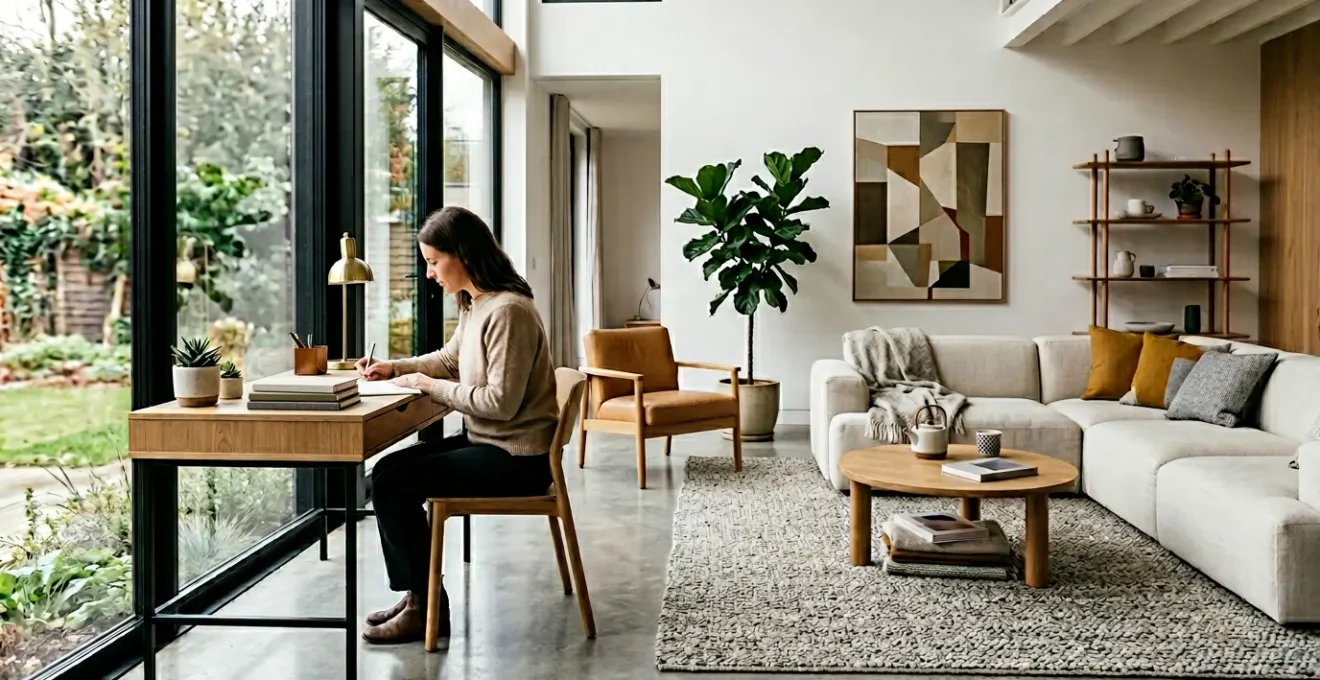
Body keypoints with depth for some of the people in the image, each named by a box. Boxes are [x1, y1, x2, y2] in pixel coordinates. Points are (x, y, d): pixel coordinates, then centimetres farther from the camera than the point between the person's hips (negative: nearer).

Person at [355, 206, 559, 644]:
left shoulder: (507, 311, -22)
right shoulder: (474, 303, 7)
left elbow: (501, 402, -25)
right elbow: (450, 359, 24)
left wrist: (428, 385, -16)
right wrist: (394, 368, 10)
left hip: (517, 457, -10)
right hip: (487, 441, 10)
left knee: (391, 485, -12)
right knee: (388, 470, 9)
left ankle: (426, 609, 2)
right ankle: (416, 595, 13)